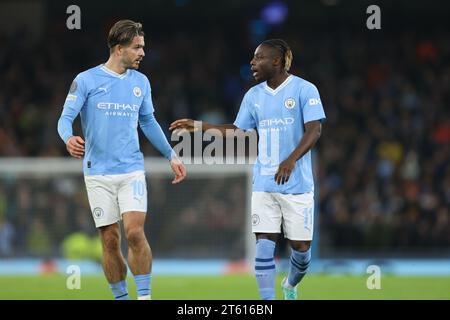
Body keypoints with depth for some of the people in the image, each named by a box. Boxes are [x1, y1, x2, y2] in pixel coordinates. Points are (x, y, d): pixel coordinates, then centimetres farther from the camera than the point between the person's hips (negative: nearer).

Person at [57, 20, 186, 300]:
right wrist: (69, 138, -29)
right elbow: (66, 119, -7)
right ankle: (121, 298, 12)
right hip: (99, 173, -2)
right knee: (110, 240, 0)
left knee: (135, 232, -14)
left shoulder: (141, 82, 9)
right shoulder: (86, 80, -3)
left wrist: (171, 156, 22)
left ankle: (145, 296, -7)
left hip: (132, 170, 2)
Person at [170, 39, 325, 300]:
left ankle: (291, 285, 35)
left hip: (297, 184, -4)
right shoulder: (254, 95, 9)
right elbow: (237, 130, 19)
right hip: (264, 184, 4)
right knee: (264, 246, -7)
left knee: (301, 246, 4)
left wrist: (291, 160, -30)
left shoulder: (304, 89, -8)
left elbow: (314, 130, -16)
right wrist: (198, 126, 11)